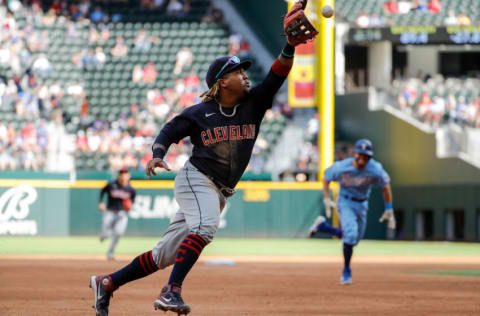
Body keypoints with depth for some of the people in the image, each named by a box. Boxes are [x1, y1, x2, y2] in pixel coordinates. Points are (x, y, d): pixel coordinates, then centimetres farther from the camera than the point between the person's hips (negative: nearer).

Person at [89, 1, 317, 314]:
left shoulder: (253, 106, 7)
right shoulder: (200, 113, -3)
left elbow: (276, 76, -4)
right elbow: (169, 132, 3)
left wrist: (290, 46, -17)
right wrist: (157, 155, -16)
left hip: (219, 193, 5)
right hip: (195, 179, -5)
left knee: (165, 255, 5)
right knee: (204, 226, -35)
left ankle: (107, 282, 15)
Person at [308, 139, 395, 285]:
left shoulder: (375, 170, -22)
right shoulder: (341, 167, -24)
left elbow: (385, 185, -5)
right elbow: (326, 177, -4)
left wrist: (389, 210, -3)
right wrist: (327, 200, -10)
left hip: (362, 205, 4)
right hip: (345, 203, -4)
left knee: (354, 239, 14)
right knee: (351, 234, -23)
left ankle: (322, 225, 34)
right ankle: (346, 271, -6)